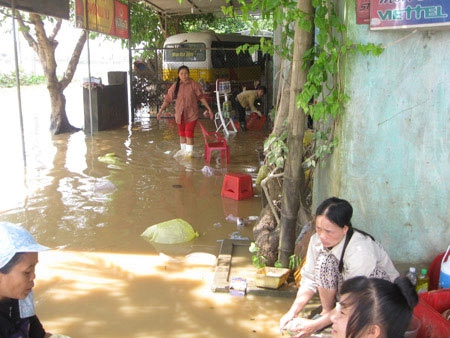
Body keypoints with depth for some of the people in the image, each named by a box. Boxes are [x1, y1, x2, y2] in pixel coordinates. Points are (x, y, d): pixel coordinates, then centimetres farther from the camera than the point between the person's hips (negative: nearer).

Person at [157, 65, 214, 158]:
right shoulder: (175, 86, -1)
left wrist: (209, 109, -8)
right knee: (181, 132, 15)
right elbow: (168, 99, 2)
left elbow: (201, 97, -5)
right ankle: (183, 150, 31)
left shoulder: (194, 85, -8)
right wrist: (161, 110, 0)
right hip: (180, 113, 4)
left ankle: (189, 152, 6)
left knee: (189, 133, -6)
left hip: (191, 113, -4)